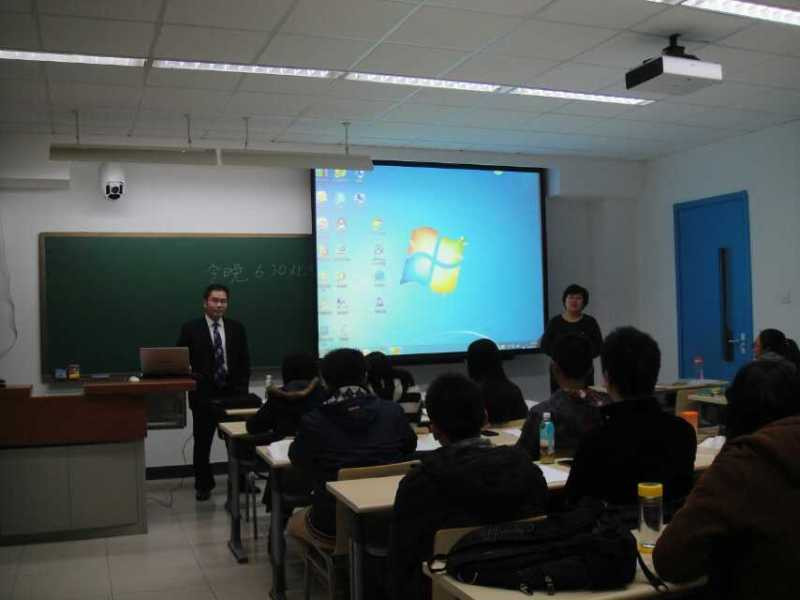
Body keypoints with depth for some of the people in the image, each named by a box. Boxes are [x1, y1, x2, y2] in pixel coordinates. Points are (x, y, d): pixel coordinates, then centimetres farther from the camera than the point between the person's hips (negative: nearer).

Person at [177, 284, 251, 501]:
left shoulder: (237, 328, 6)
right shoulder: (190, 328, -2)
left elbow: (244, 362, 7)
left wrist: (243, 390, -1)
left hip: (232, 393, 2)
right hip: (204, 394, -2)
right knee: (202, 442, 8)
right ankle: (203, 485, 22)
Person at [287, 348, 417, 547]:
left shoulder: (312, 422, -13)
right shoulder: (393, 412, -7)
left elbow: (297, 458, 6)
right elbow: (410, 446, 12)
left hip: (332, 528, -3)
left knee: (295, 521, 31)